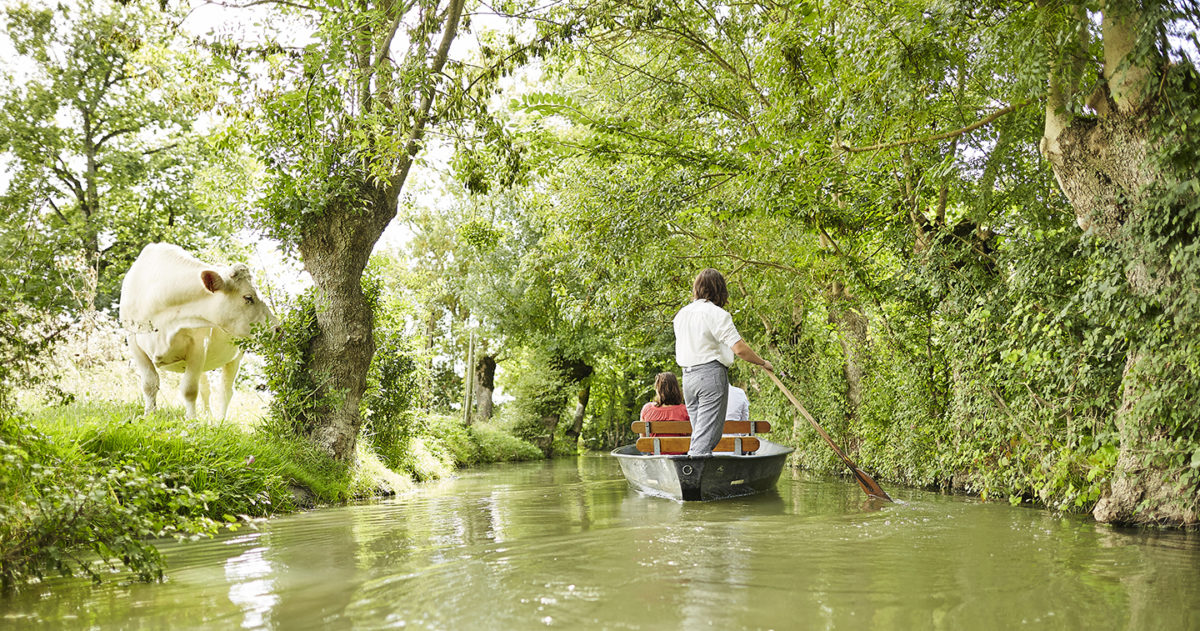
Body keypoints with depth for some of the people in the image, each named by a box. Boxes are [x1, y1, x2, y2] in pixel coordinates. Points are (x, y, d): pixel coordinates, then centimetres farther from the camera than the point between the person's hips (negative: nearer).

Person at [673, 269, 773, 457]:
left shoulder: (681, 314, 12)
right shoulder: (717, 314, -10)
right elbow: (740, 348, -14)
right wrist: (763, 363, -1)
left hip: (687, 376, 7)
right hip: (711, 375, -7)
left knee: (699, 430, 13)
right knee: (707, 434, -6)